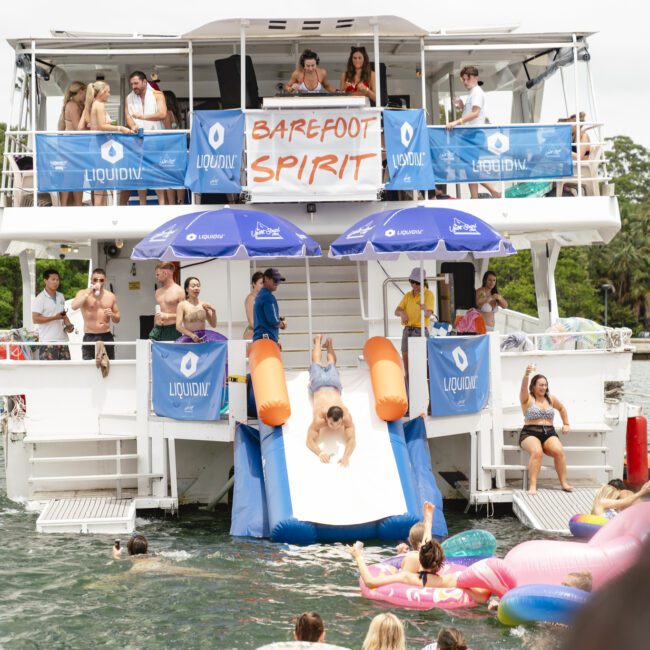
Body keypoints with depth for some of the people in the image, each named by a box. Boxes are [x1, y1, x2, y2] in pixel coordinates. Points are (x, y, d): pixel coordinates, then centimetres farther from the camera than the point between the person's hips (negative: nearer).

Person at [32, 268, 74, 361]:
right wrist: (54, 317, -18)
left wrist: (68, 324, 5)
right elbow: (35, 319, -12)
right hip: (48, 341, -7)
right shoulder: (40, 299, -7)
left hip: (62, 339, 7)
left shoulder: (61, 296, 14)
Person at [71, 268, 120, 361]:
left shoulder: (110, 296, 11)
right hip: (89, 337, -2)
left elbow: (117, 319, 18)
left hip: (106, 337, 3)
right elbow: (74, 306, -18)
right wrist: (89, 293, -15)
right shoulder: (83, 293, 4)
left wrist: (112, 315, -5)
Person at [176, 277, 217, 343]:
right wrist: (192, 335, -20)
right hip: (189, 339, -2)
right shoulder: (182, 305, 0)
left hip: (203, 338, 2)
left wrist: (213, 311, -5)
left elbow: (213, 325, 11)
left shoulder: (204, 305, 7)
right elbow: (178, 326, -7)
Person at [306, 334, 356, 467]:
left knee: (331, 366, 35)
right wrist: (320, 453, -64)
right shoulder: (319, 418, -47)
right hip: (319, 384, -1)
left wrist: (346, 456, -61)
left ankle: (329, 345, 64)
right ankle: (318, 341, 61)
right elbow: (310, 441, -43)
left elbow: (351, 440, -42)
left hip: (334, 384, 1)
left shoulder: (346, 416, -45)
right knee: (317, 364, 32)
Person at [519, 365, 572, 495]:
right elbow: (523, 388, -19)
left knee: (559, 451, -28)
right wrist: (527, 374, -37)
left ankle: (564, 483, -21)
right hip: (530, 434, -4)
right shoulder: (527, 399, 2)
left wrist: (566, 424, 25)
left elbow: (562, 408, 34)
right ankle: (532, 486, -38)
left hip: (549, 433, 4)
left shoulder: (551, 399, 16)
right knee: (537, 452, -36)